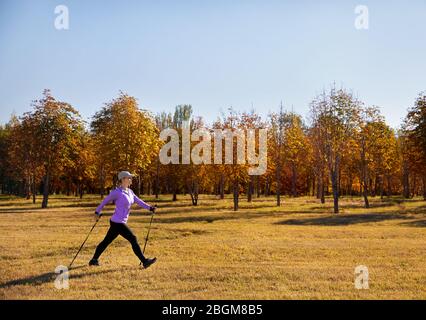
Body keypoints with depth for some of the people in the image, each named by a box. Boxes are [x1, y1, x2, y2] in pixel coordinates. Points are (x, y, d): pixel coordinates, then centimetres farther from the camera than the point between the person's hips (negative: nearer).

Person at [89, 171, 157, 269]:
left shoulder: (129, 191, 9)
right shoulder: (117, 192, -14)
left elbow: (138, 201, 3)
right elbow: (105, 201, -3)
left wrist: (149, 207, -10)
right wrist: (97, 212, 6)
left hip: (120, 222, 9)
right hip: (117, 223, -9)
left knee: (107, 241, 18)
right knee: (133, 239, -7)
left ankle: (94, 260, 30)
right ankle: (144, 262, -1)